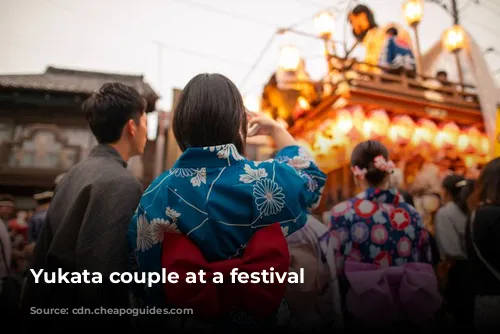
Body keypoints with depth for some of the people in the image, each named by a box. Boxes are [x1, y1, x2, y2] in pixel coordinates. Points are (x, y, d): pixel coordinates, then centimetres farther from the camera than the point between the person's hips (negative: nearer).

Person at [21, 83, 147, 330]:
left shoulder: (73, 175, 5)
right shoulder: (122, 183, -21)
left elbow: (45, 256, 9)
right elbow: (108, 270, -28)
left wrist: (37, 314, 17)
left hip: (57, 310, 8)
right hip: (87, 315, -8)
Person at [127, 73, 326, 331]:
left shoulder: (157, 192, -16)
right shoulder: (264, 180, -20)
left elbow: (143, 279, -7)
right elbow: (309, 174, 4)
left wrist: (153, 316, 9)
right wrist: (276, 130, 15)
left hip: (179, 319, 2)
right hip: (258, 319, -1)